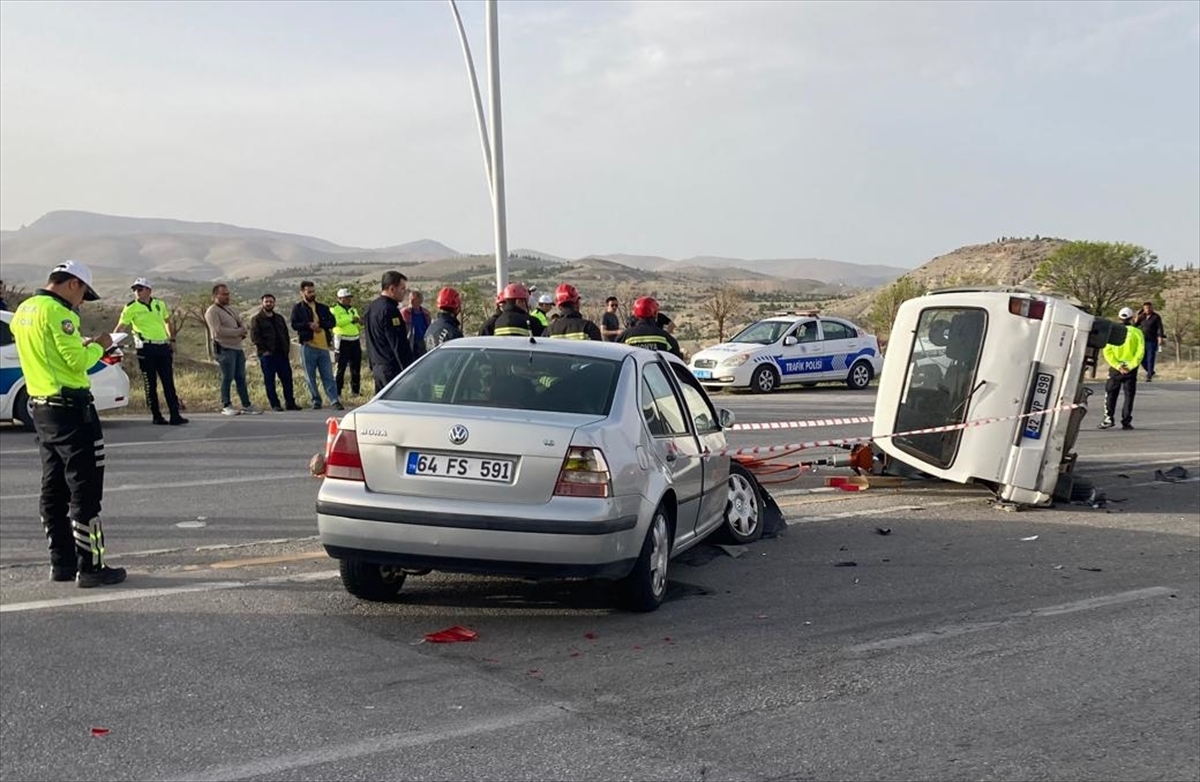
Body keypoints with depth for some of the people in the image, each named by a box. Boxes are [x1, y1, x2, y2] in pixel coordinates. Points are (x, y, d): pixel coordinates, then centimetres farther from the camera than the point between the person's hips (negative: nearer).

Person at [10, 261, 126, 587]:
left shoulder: (24, 310, 13)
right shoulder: (56, 312, -16)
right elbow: (78, 361, -19)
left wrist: (81, 346, 13)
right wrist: (98, 346, -2)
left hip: (40, 407, 10)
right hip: (70, 409, -10)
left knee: (54, 488, 13)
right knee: (85, 491, -5)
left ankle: (62, 563, 19)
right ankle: (90, 567, -3)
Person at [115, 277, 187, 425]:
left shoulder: (160, 304, 10)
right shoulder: (131, 307, -3)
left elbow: (167, 321, 23)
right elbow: (120, 327, -5)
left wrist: (172, 340, 16)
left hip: (163, 347, 4)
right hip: (146, 348, -4)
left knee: (169, 382, 3)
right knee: (150, 384, 1)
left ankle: (175, 415, 3)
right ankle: (156, 416, 8)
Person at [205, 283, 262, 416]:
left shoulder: (228, 309, 21)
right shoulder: (212, 311, -7)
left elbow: (241, 322, 20)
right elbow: (218, 330, -18)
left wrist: (244, 330, -4)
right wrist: (238, 332, -14)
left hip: (237, 347, 8)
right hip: (225, 349, -8)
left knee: (241, 378, 7)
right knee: (227, 378, -6)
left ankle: (246, 405, 9)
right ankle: (226, 406, 2)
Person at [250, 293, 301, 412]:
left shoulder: (279, 318, 19)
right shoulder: (256, 319, 1)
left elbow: (286, 335, 20)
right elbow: (255, 337, -7)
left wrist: (287, 350, 8)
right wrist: (264, 350, -14)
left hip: (282, 354, 5)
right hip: (267, 355, -5)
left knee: (287, 378, 2)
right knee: (269, 381, -2)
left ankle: (290, 402, 8)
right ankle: (275, 405, 2)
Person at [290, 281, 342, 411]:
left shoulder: (323, 308, 15)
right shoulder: (298, 308, 5)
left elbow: (332, 322, 4)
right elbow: (294, 325, -6)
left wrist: (319, 324, -11)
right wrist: (309, 325, -18)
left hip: (324, 346, 2)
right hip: (308, 346, -2)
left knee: (328, 375, -2)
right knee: (310, 377, 3)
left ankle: (335, 401, -6)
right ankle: (316, 401, 11)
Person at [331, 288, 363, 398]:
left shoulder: (353, 309, 18)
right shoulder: (334, 309, -3)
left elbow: (359, 327, 19)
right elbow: (336, 321, -23)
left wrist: (361, 322, -3)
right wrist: (351, 319, -26)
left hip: (355, 341, 7)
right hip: (342, 342, -7)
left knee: (356, 368, 11)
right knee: (341, 367, -6)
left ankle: (355, 390, 22)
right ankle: (337, 392, -3)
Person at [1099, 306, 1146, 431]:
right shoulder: (1136, 332, -3)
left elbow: (1107, 351, -7)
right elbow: (1140, 351, -10)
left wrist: (1117, 365, -9)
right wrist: (1131, 366, -9)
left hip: (1115, 368, 0)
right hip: (1131, 369, 0)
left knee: (1110, 393, 10)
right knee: (1129, 395, 7)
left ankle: (1108, 418, 0)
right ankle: (1126, 421, 5)